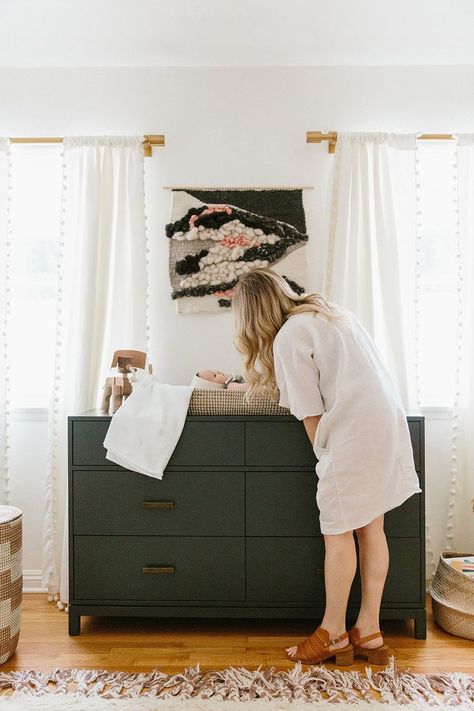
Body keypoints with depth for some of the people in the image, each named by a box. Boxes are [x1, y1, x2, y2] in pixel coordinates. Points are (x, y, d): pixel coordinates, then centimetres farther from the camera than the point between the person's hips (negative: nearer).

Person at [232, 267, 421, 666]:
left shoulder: (289, 337, -8)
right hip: (390, 421, 9)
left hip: (354, 431, -9)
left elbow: (311, 412, -9)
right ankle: (369, 632, 23)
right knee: (371, 528, 13)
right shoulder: (330, 311, 17)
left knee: (337, 532, 5)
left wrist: (325, 455, 6)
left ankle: (333, 634, 20)